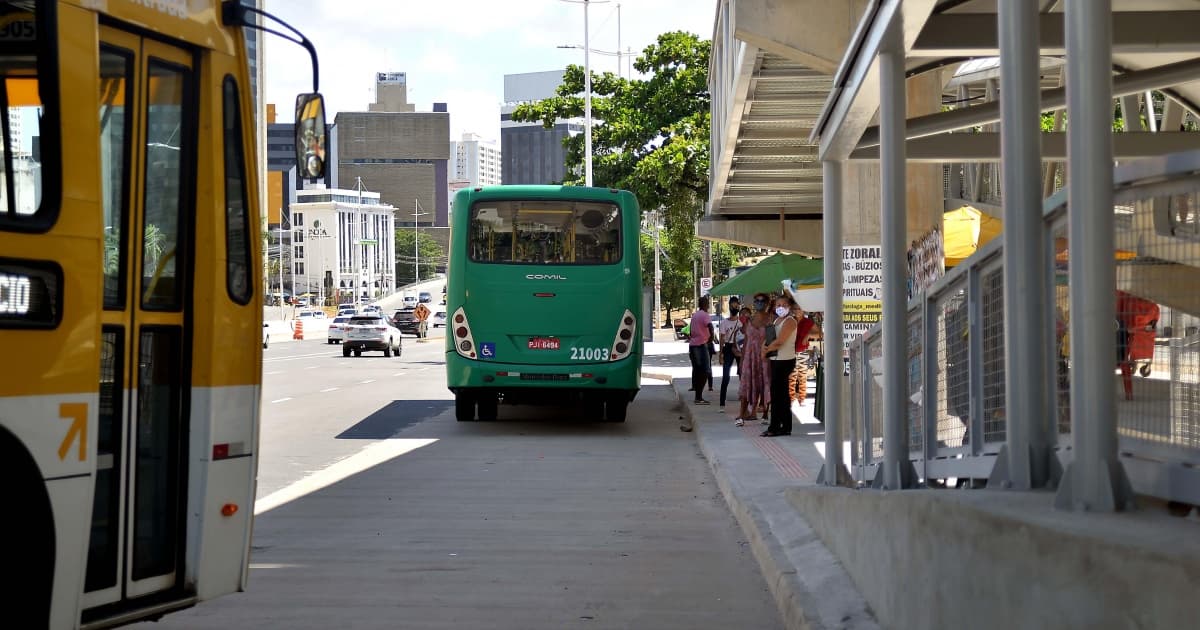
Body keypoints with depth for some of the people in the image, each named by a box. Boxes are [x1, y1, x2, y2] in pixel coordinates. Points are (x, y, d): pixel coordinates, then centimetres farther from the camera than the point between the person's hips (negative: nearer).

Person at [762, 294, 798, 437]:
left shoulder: (789, 321, -11)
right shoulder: (777, 320, 17)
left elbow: (779, 341, -19)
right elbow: (769, 337, 18)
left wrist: (767, 349, -6)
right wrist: (766, 347, -3)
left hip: (785, 361, -9)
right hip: (776, 360, 9)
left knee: (777, 393, -9)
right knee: (782, 394, 11)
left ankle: (774, 427, -7)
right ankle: (786, 426, 15)